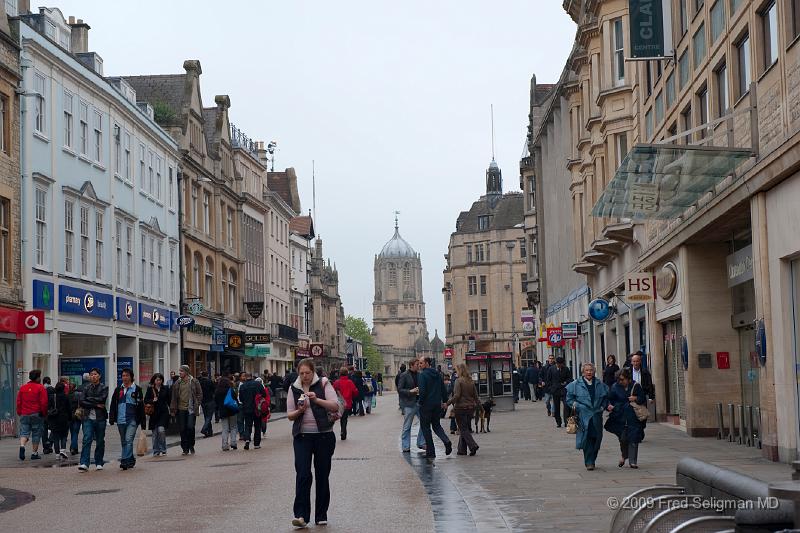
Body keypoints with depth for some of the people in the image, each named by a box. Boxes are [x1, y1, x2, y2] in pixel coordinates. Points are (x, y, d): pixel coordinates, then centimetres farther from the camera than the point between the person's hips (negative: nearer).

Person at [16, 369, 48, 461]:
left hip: (24, 414, 3)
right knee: (36, 434, 5)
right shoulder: (40, 388, -6)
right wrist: (44, 414, 2)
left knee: (24, 432, 4)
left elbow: (18, 402, 10)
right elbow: (44, 403, -9)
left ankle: (22, 446, -23)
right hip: (37, 414, -3)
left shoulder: (22, 388, 8)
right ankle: (34, 453, 7)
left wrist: (19, 413, 18)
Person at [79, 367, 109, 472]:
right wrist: (95, 405, -11)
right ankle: (84, 464, -18)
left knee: (100, 441, 7)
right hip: (88, 418, 1)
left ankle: (99, 463, 19)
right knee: (86, 440, -12)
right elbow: (82, 402, -2)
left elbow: (102, 399, -14)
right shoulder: (86, 388, 10)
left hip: (100, 418, -1)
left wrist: (89, 399, -6)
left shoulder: (104, 388, 3)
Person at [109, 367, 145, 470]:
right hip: (120, 420, 5)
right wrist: (111, 418, 4)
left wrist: (143, 423, 0)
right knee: (123, 442, 11)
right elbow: (113, 405, 14)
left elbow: (141, 407, 2)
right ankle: (131, 460, 23)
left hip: (132, 420, -5)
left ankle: (125, 460, -19)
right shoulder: (118, 389, 12)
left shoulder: (137, 389, 2)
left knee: (129, 440, -16)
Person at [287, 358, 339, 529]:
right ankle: (301, 515, -15)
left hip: (324, 436, -1)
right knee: (303, 474, -11)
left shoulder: (323, 384, 1)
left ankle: (321, 516, 15)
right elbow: (289, 415, 8)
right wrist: (299, 411, -13)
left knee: (322, 475, 5)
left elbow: (335, 406, -8)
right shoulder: (294, 389, 7)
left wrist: (317, 400, -20)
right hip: (302, 436, 1)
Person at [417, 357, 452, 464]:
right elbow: (443, 389, 11)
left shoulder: (423, 375, -14)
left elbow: (422, 391, -20)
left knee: (425, 427, 5)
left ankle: (431, 453, 4)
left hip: (426, 405, -6)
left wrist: (420, 402, -7)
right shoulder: (438, 374, 7)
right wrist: (444, 401, 17)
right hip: (437, 404, 6)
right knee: (436, 425, 20)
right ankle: (446, 441, -7)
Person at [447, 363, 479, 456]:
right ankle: (462, 449, 17)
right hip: (470, 407, 7)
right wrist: (475, 405, 18)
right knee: (465, 428, 14)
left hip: (461, 407, -7)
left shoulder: (458, 381, -11)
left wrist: (448, 403, -12)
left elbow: (456, 396, -18)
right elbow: (476, 395, 9)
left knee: (463, 429, -2)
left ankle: (473, 445, -19)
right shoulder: (471, 381, 7)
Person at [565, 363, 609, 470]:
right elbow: (569, 397, 7)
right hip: (583, 415, -3)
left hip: (597, 415, 3)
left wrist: (603, 407, 6)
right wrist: (575, 404, -6)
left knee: (596, 438, 4)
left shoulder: (600, 385, 11)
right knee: (587, 438, -10)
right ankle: (589, 462, -7)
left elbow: (606, 397, 20)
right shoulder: (576, 385, 3)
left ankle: (592, 460, 20)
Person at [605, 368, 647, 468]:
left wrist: (636, 398, -12)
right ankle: (624, 456, 27)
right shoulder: (615, 387, 3)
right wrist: (609, 405, -14)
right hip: (620, 418, 1)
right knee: (623, 439, 0)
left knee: (633, 440, -3)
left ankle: (633, 461, 4)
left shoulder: (636, 386, 0)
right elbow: (609, 399, 8)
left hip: (633, 418, -1)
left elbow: (643, 399, 8)